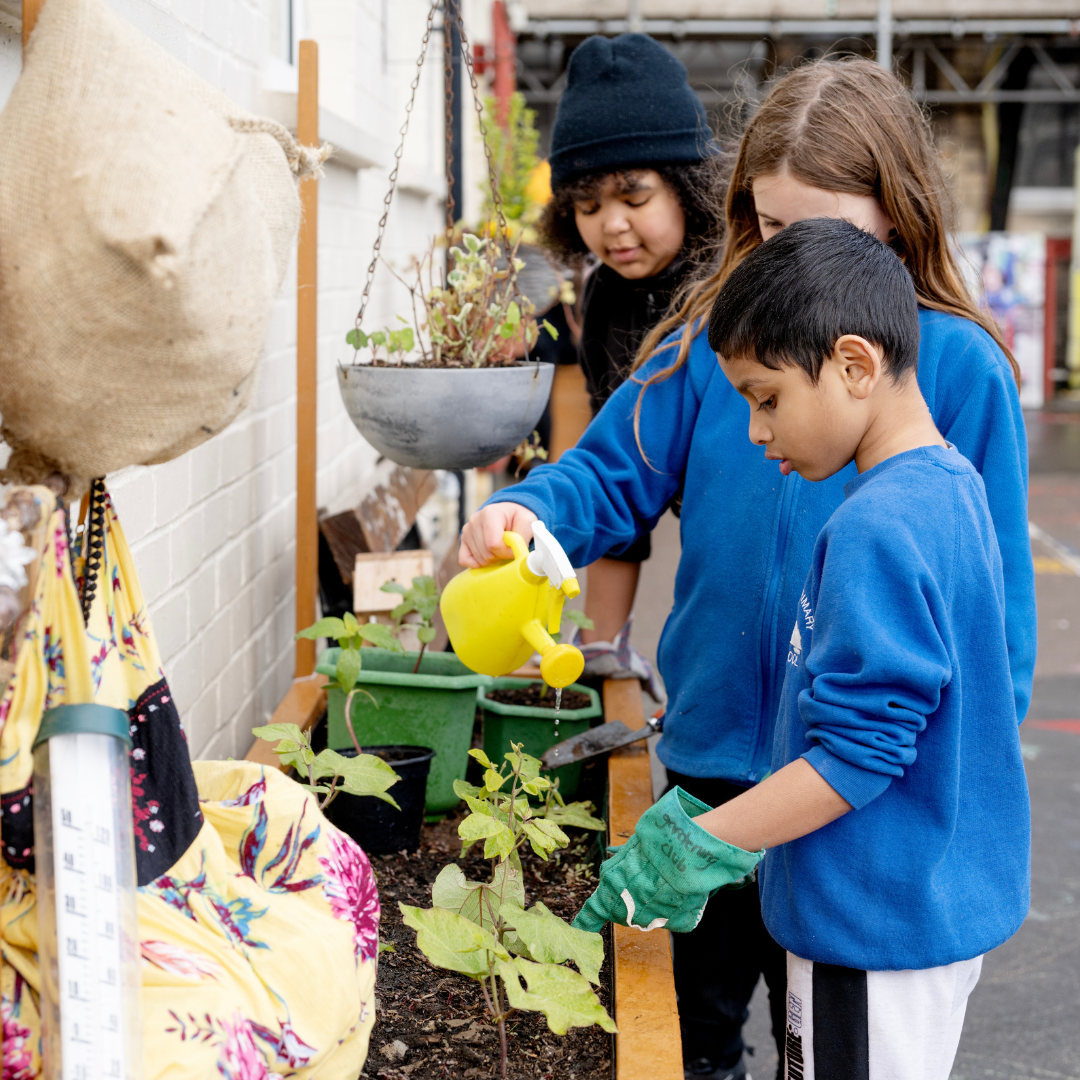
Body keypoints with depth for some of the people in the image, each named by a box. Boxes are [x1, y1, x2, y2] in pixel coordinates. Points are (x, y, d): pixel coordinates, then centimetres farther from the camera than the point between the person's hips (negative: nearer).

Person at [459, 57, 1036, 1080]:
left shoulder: (956, 364, -11)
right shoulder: (712, 340, -4)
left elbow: (991, 586, -8)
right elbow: (612, 473, -1)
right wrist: (528, 512, -23)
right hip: (715, 752, 3)